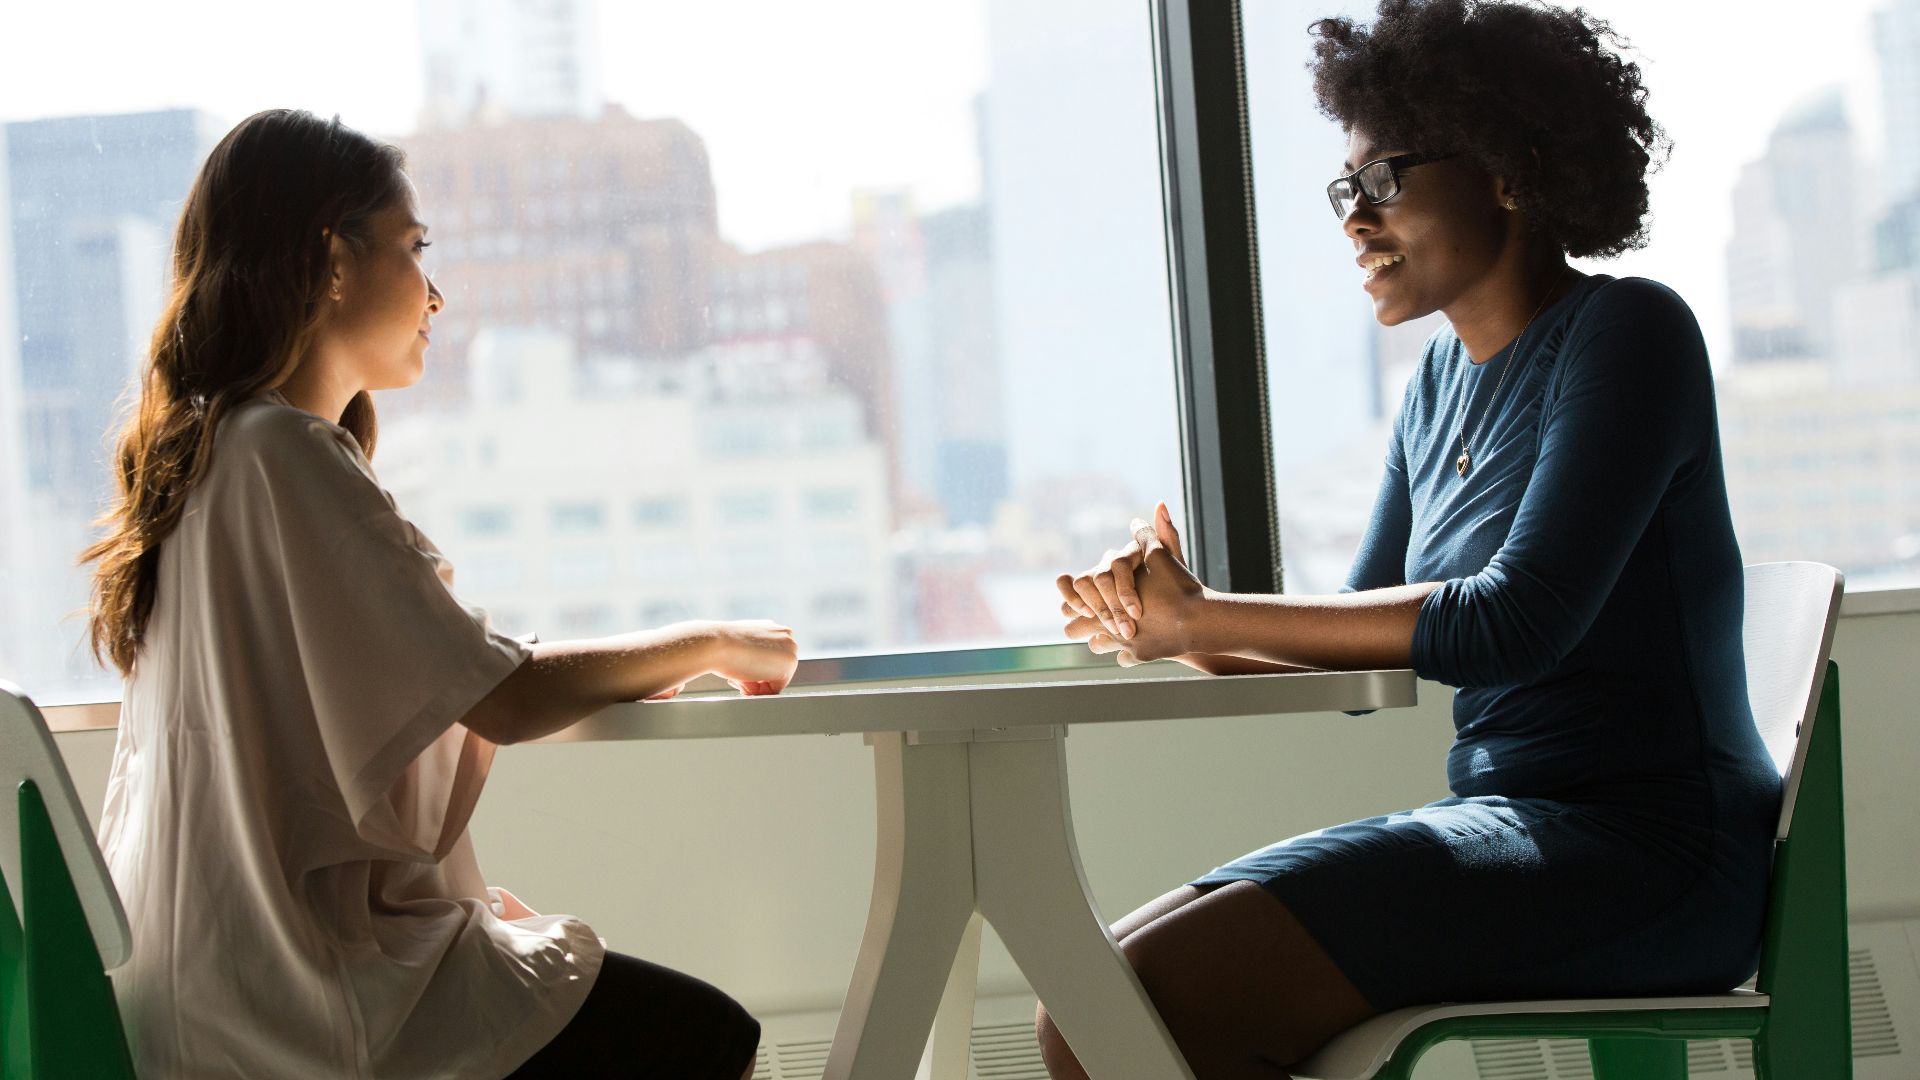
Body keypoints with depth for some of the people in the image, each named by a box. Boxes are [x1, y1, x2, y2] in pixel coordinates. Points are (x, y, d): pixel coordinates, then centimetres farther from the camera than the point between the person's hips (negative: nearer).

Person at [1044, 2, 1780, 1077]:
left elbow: (1517, 623, -20)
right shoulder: (1449, 373, 17)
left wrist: (1205, 620, -16)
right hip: (1508, 827, 8)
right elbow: (1365, 637, 15)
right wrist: (1178, 619, -5)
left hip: (1640, 856, -8)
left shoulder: (1628, 333, -8)